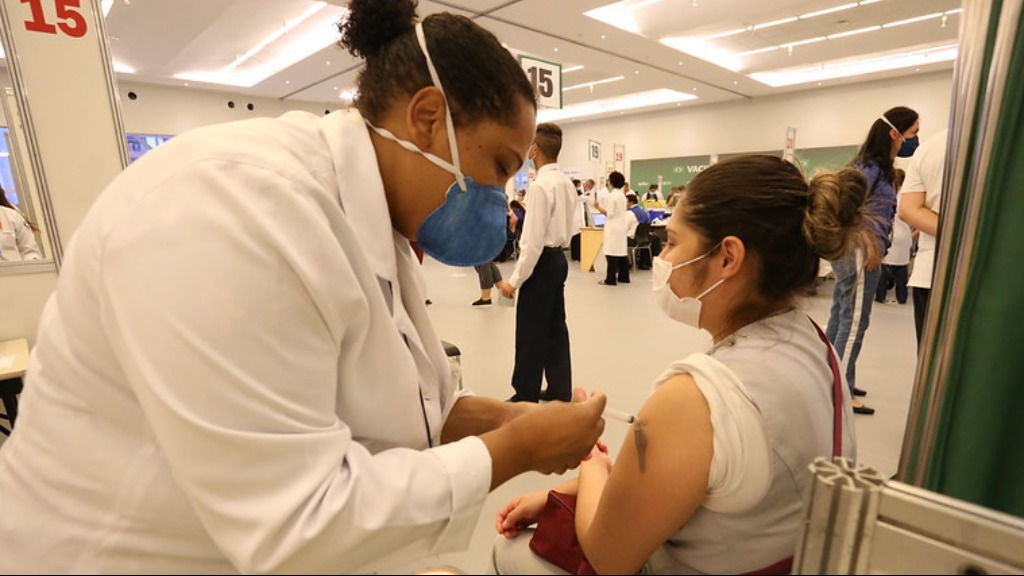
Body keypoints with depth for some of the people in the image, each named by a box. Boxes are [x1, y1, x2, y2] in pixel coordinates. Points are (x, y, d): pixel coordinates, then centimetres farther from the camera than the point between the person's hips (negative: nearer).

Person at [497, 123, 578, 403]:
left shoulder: (540, 185, -18)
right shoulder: (567, 183, 10)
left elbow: (534, 240, -22)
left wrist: (515, 279, -17)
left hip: (542, 261, -9)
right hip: (559, 258, 9)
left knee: (531, 332, 1)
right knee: (556, 327, 15)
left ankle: (526, 396, 13)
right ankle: (560, 390, 26)